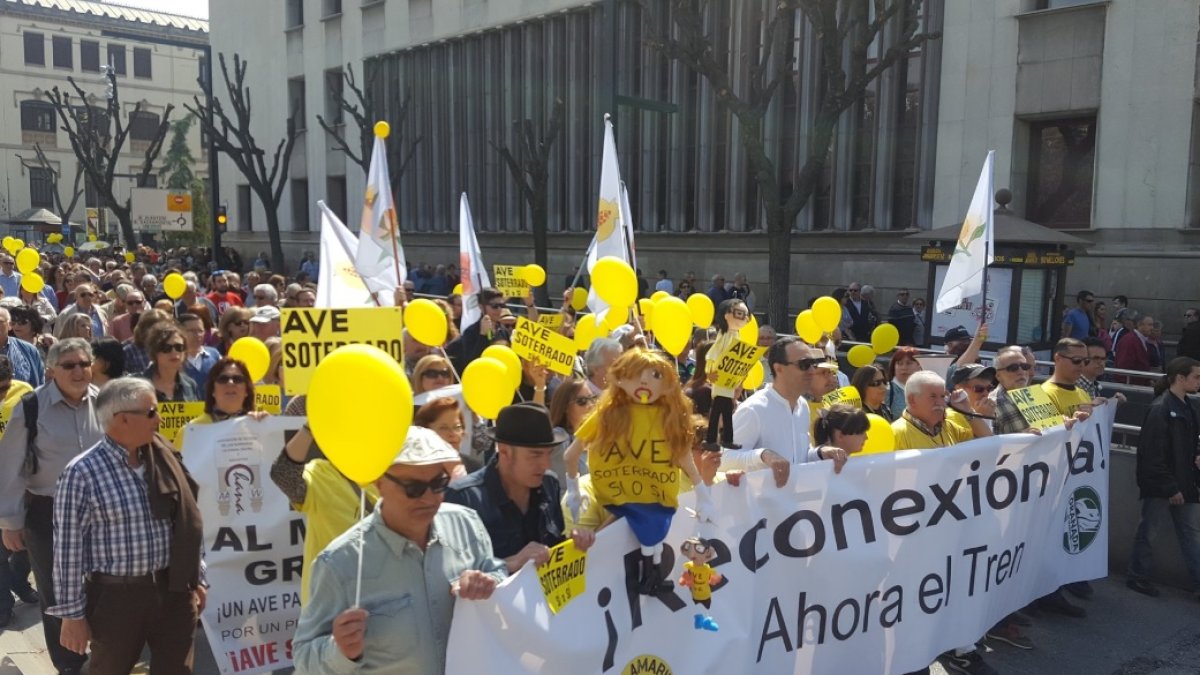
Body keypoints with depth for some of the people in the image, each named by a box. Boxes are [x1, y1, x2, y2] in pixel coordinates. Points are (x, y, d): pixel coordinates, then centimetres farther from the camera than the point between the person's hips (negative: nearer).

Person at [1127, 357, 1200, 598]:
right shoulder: (1160, 409, -18)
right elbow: (1153, 454, -20)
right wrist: (1169, 487, -19)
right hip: (1160, 484, -8)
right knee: (1149, 531, 7)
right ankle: (1138, 577, 21)